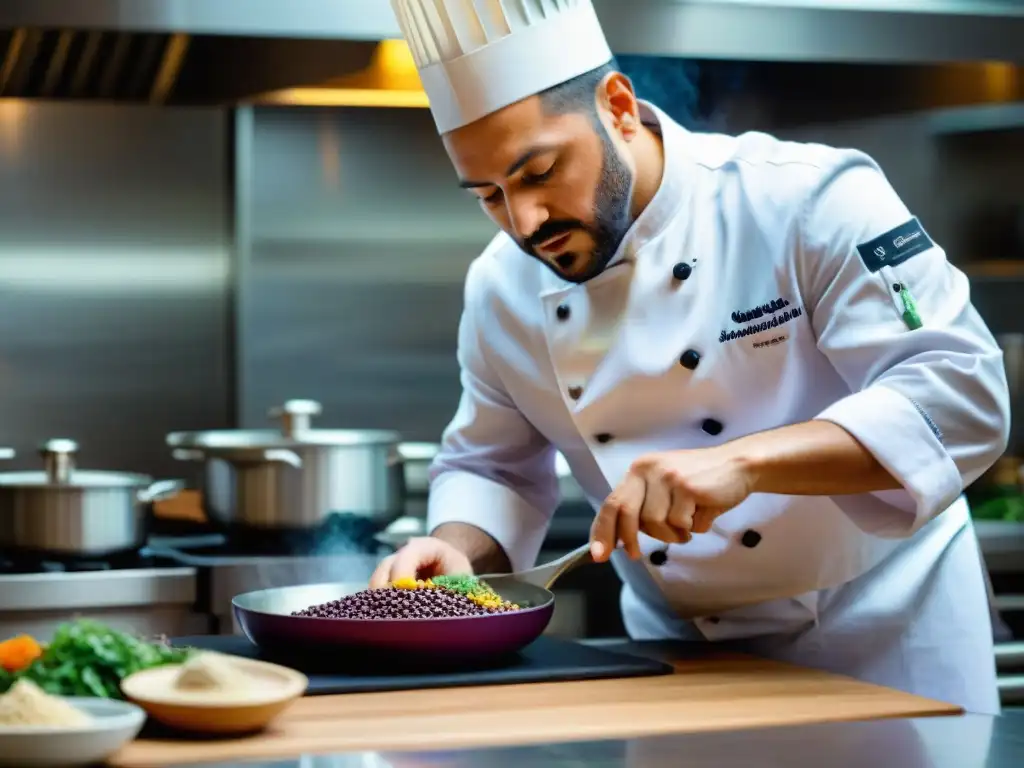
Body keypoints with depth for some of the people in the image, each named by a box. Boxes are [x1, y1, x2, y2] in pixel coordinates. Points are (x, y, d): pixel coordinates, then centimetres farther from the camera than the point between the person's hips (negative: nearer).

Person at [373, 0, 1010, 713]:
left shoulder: (808, 200, -20)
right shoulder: (501, 289, -4)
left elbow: (962, 396, -26)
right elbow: (491, 469, 9)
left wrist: (743, 462, -37)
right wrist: (456, 551, -14)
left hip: (880, 635, -3)